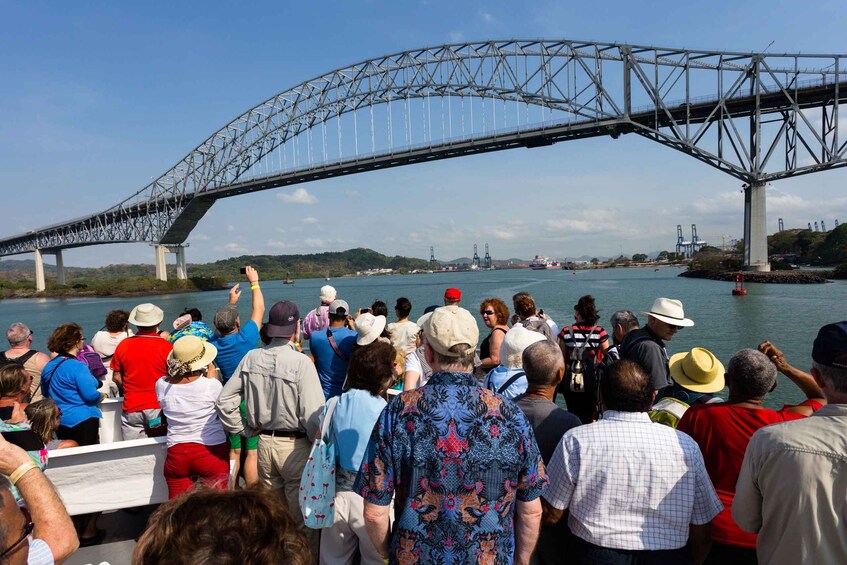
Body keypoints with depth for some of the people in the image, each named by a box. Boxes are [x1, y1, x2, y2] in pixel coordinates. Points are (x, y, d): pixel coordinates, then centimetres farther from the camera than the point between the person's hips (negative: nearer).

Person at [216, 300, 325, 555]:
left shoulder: (251, 358, -4)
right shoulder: (301, 362, -20)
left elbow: (225, 399, 1)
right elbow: (313, 416, -22)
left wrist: (244, 429, 10)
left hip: (264, 443, 6)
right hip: (296, 447, -5)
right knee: (302, 519, 11)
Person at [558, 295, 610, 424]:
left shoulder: (566, 332, -4)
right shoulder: (600, 332, -7)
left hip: (570, 384, 1)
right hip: (591, 383, -1)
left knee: (572, 415, 14)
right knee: (589, 418, 10)